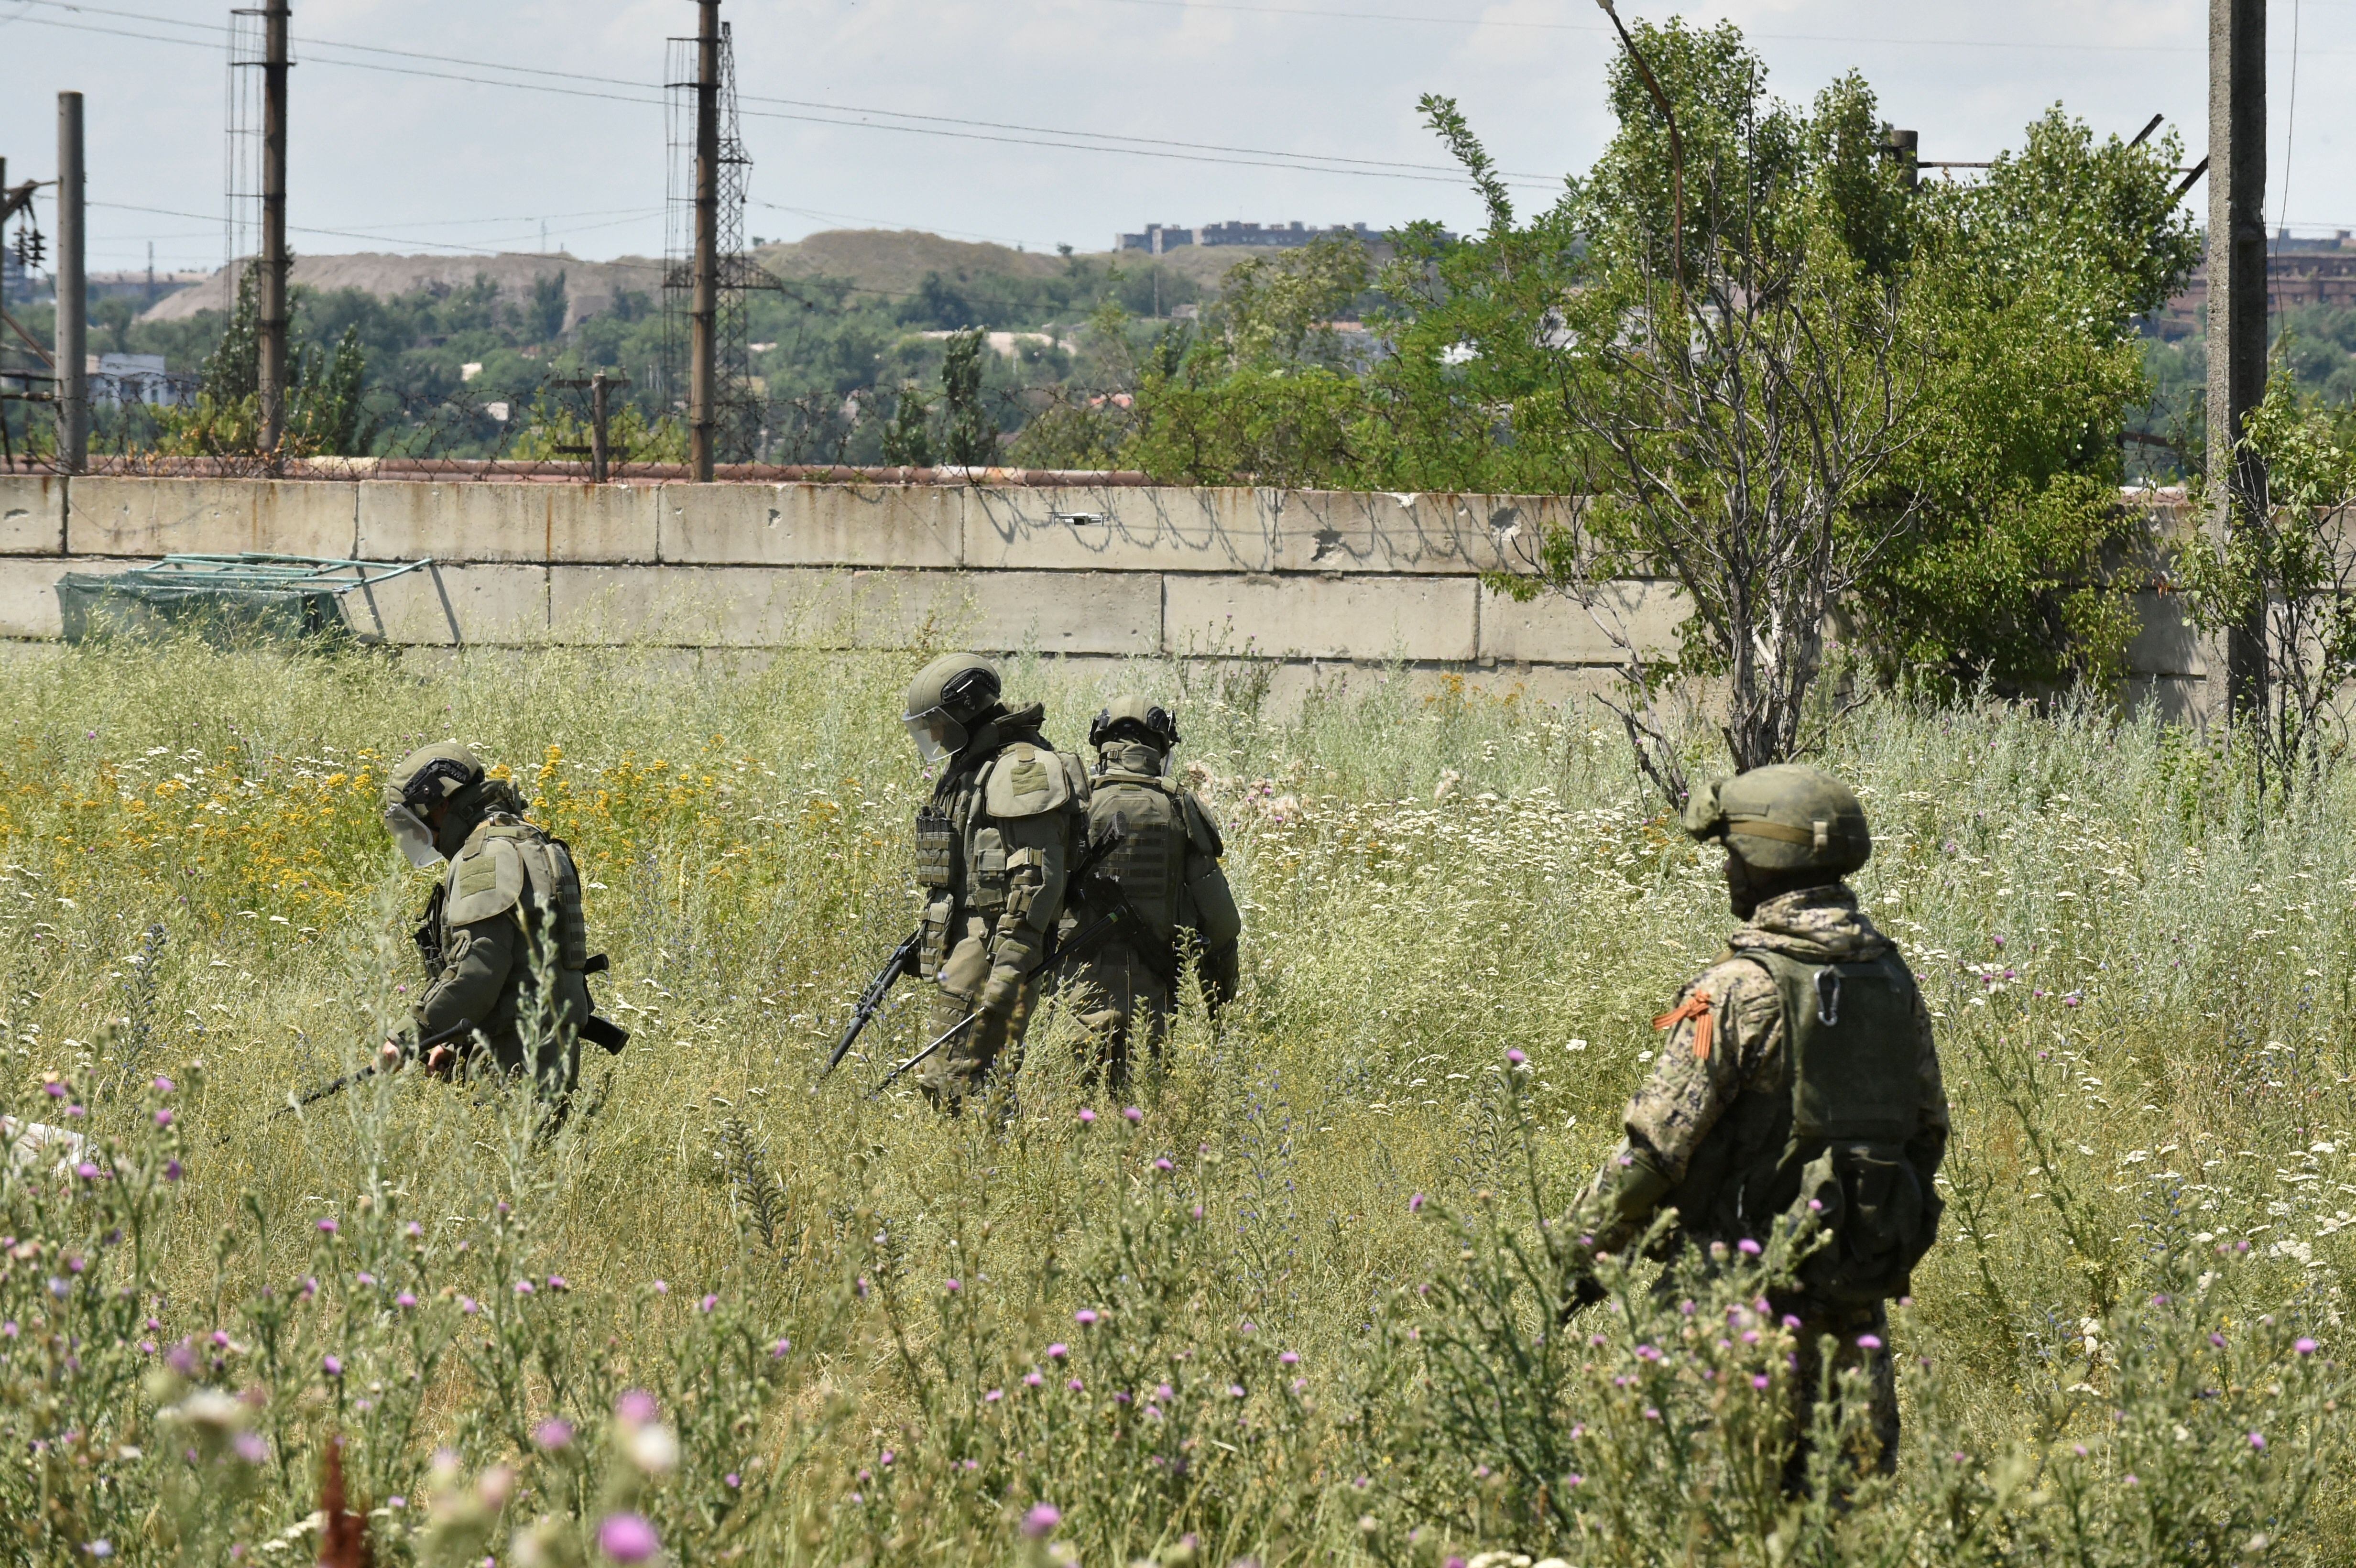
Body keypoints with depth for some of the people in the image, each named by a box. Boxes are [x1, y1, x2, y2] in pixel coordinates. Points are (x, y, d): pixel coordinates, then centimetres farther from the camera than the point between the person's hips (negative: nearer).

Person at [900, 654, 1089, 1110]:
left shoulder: (1022, 770, -14)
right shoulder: (965, 771, 18)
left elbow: (1040, 875, -21)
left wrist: (1011, 963, -27)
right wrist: (922, 938, 28)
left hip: (993, 947, -10)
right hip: (963, 943, 10)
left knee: (950, 1082, -16)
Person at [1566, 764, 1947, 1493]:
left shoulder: (1740, 990, -15)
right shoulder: (1891, 978, 7)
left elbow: (1657, 1141, -16)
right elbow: (1927, 1128, 15)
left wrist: (1584, 1252, -7)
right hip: (1861, 1280, 7)